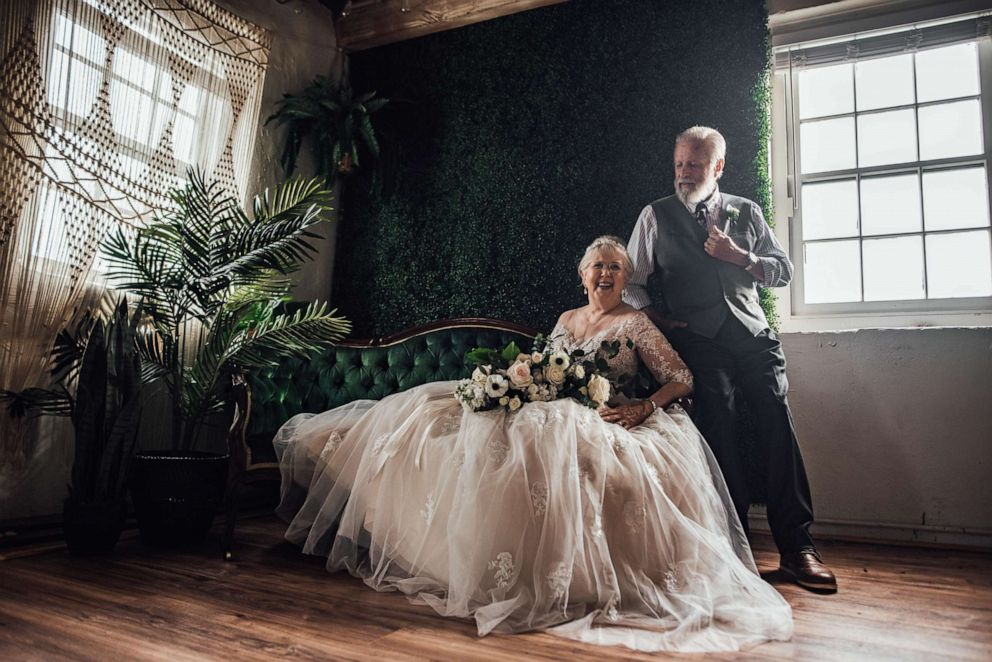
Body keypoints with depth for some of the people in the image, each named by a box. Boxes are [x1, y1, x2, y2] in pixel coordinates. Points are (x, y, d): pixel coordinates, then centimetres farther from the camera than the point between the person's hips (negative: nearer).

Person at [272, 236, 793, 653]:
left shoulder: (635, 325, 3)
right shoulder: (565, 320, 20)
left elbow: (682, 378, -3)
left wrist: (643, 409, -19)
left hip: (593, 424, -6)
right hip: (545, 413, 6)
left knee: (538, 445, -40)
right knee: (435, 412, -7)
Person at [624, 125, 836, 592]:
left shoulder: (746, 213, 17)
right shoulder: (655, 216, 12)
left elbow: (784, 269, 14)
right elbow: (632, 281, 11)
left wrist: (740, 257, -2)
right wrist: (657, 319, -3)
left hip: (753, 334, 2)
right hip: (698, 340, -2)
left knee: (778, 426, -9)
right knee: (719, 437, -6)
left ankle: (797, 547, -1)